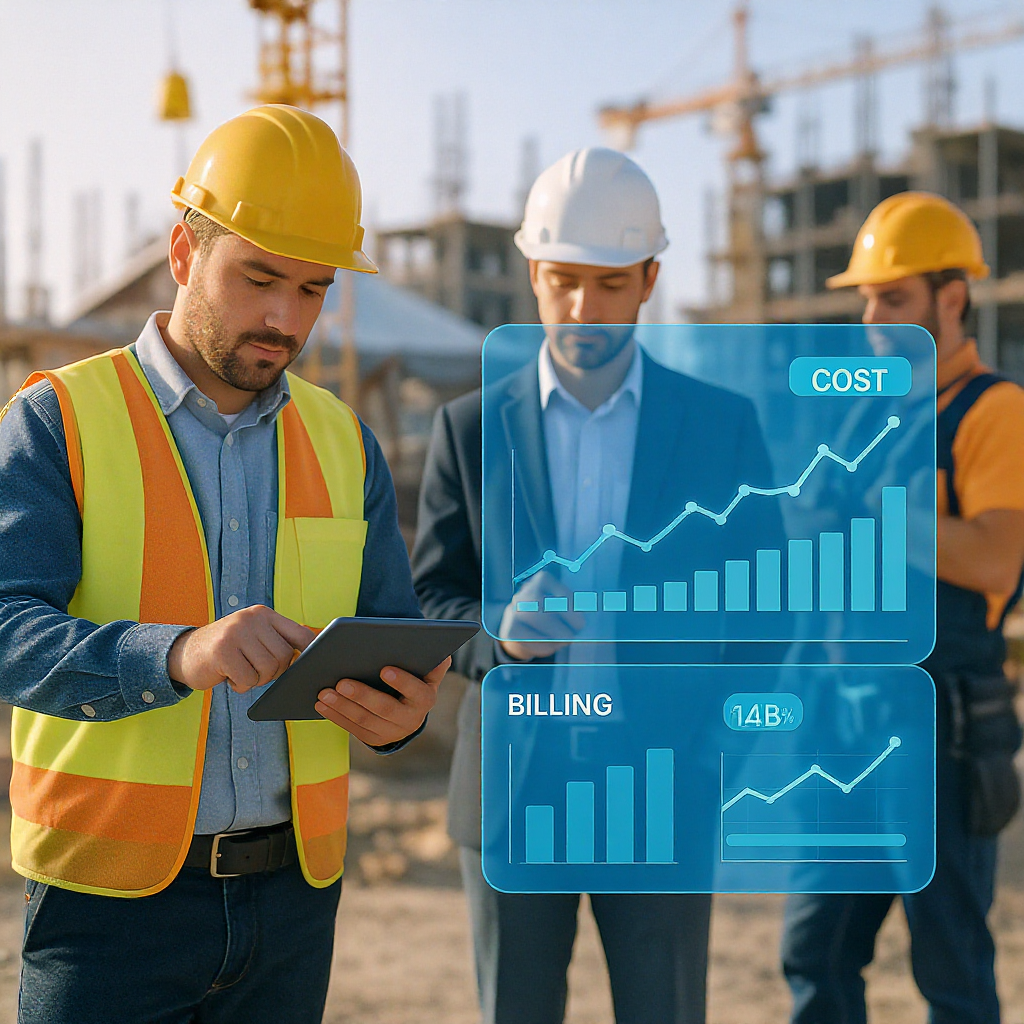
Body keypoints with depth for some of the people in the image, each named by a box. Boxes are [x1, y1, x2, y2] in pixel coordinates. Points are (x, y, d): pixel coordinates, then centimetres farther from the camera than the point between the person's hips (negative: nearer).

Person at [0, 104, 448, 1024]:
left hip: (293, 886, 4)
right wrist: (179, 655, -35)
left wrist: (399, 711, -13)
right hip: (113, 890, -4)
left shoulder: (345, 445, 8)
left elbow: (394, 645, 11)